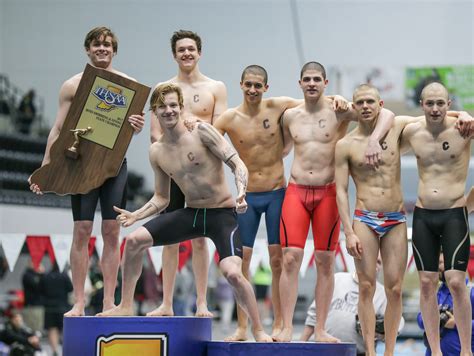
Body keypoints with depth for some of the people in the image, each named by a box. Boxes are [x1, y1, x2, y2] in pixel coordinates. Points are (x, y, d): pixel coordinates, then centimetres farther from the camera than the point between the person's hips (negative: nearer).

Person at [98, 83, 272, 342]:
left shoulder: (201, 131, -11)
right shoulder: (156, 152, 5)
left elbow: (238, 165, -13)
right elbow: (161, 198, 15)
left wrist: (240, 195, -31)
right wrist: (136, 215, 0)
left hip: (222, 214, -5)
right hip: (190, 213, 5)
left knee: (232, 273, -25)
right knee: (134, 240, -5)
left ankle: (259, 331, -6)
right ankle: (126, 306, 10)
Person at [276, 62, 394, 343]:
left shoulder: (339, 112, -3)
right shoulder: (290, 116, 8)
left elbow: (387, 114, -10)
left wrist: (374, 139, -27)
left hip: (328, 193, -2)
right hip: (296, 191, 2)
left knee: (325, 262, 2)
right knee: (290, 259, -7)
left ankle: (320, 330, 9)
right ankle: (287, 328, -3)